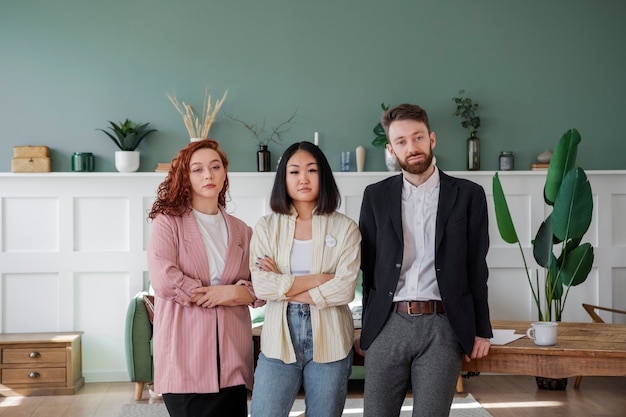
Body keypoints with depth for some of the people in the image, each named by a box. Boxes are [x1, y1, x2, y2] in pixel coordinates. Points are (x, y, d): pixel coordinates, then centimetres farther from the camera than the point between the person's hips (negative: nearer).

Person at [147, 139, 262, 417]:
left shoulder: (241, 231, 14)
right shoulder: (168, 222, 2)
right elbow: (163, 279, -13)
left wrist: (242, 292, -10)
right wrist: (220, 295, -7)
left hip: (232, 355, 4)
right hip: (185, 355, -4)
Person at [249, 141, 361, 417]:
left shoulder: (345, 228, 0)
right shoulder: (266, 227, 3)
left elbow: (345, 289, -11)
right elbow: (260, 286, -9)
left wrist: (285, 287, -9)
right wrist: (316, 279, -12)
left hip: (329, 342, 0)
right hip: (279, 339, 0)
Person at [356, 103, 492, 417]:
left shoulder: (467, 194, 4)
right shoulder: (376, 196, 8)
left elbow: (476, 267, 5)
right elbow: (366, 265, 9)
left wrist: (481, 330, 4)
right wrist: (364, 327, 8)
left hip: (442, 327, -1)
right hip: (387, 326, 2)